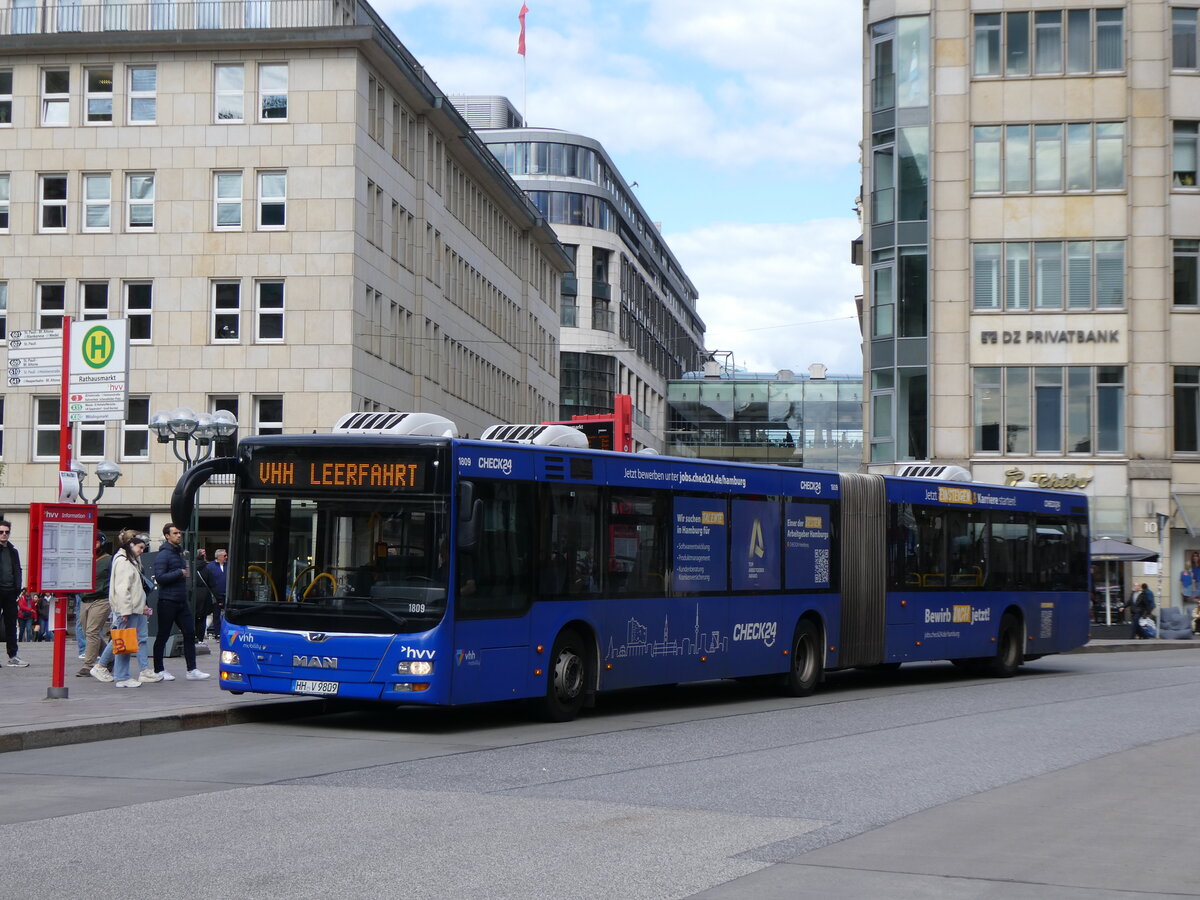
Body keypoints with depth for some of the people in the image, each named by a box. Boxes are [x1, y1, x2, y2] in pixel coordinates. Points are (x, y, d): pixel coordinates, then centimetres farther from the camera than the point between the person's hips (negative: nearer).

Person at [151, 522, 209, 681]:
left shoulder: (180, 553, 17)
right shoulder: (163, 555, -10)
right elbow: (160, 577, -19)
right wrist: (180, 573, -16)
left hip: (181, 601, 8)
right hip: (167, 601, -8)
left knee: (189, 634, 2)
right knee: (163, 636, 2)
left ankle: (192, 670, 3)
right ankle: (158, 671, 11)